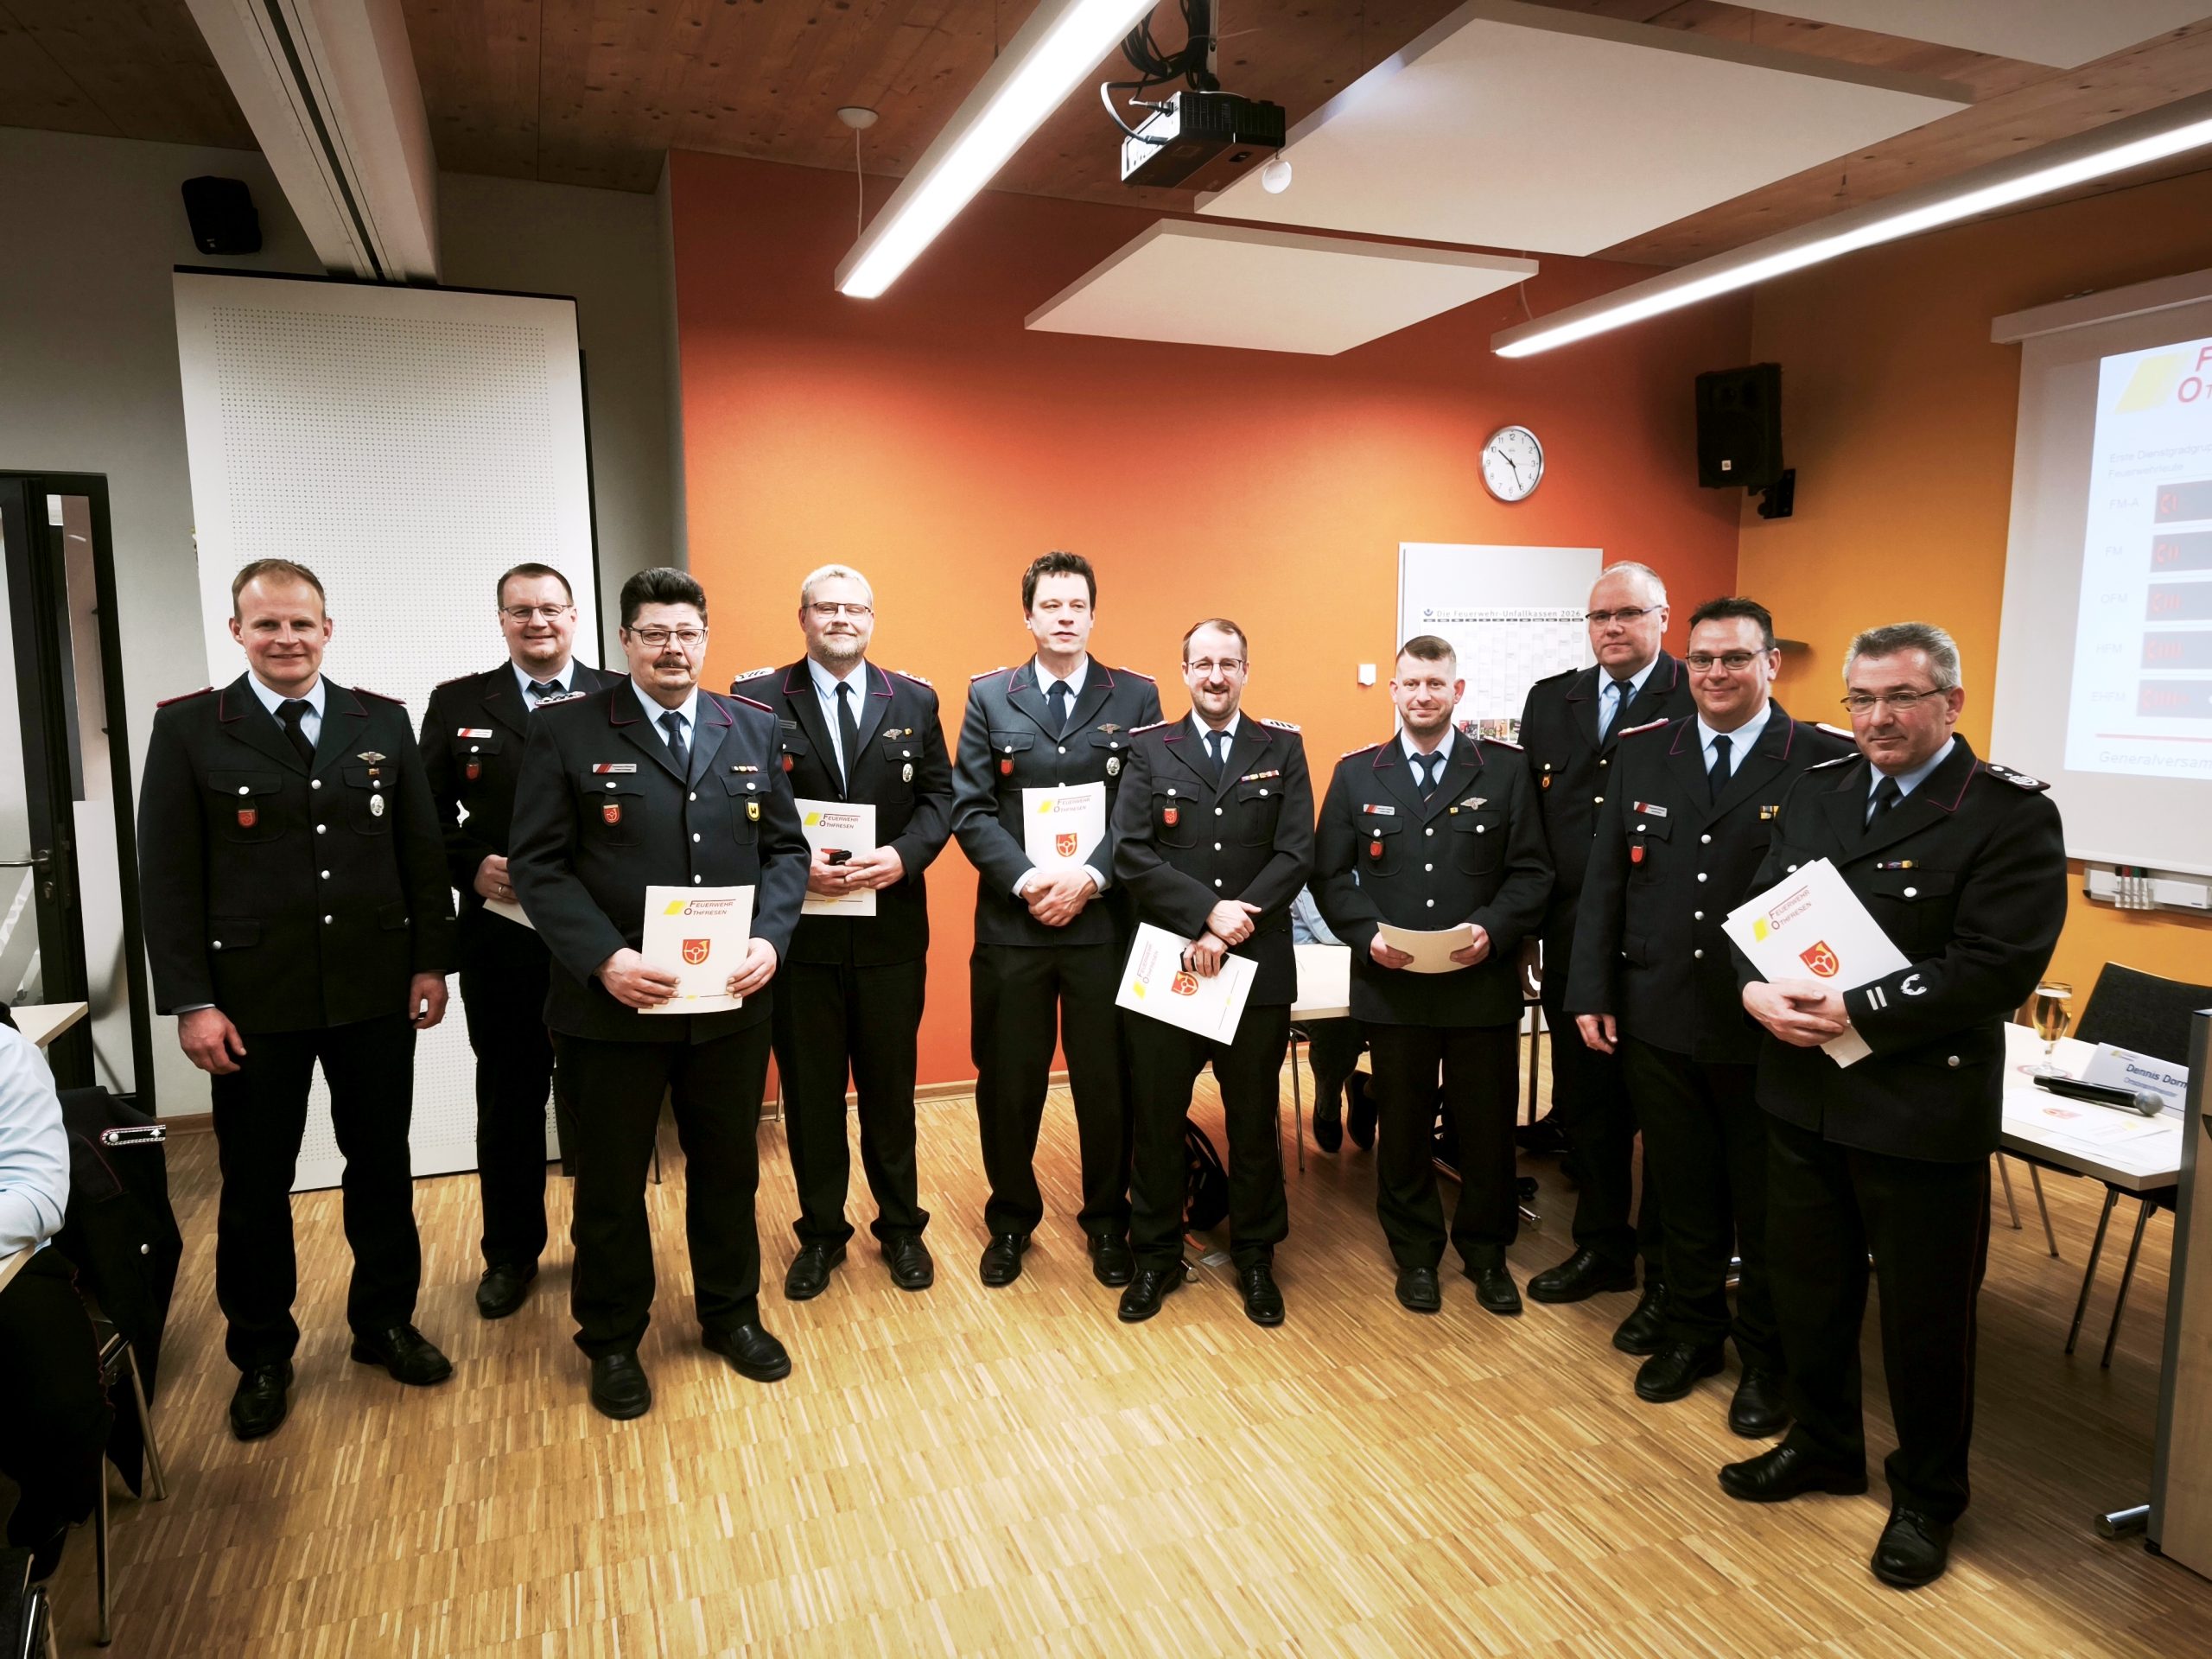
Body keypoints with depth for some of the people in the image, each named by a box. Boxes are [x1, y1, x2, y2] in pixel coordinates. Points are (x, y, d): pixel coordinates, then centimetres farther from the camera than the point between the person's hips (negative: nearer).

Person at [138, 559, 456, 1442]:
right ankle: (261, 1355, 29)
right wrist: (191, 1002, -9)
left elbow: (423, 851, 5)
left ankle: (385, 1321, 32)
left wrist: (431, 962, 1)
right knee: (255, 1184, 10)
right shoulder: (188, 729, -3)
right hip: (253, 999, -2)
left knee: (382, 1165, 13)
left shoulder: (382, 721, 3)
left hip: (376, 993, 2)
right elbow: (168, 877, -5)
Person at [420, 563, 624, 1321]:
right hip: (502, 937, 1)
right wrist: (470, 865, -10)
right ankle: (510, 1252, 29)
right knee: (509, 1097, 12)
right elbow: (429, 813, 6)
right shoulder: (457, 704, 6)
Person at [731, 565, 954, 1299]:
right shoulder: (756, 699, -2)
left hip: (892, 928, 2)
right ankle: (821, 1231, 29)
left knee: (891, 1084, 13)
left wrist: (903, 855, -14)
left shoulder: (914, 701, 5)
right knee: (809, 1088, 11)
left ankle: (901, 1225, 30)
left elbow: (939, 797, 3)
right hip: (798, 928, -1)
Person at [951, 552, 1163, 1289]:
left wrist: (1089, 877, -16)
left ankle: (1107, 1220, 29)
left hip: (1104, 920, 0)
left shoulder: (1136, 696, 3)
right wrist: (1027, 879, -15)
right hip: (1010, 923, 1)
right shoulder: (988, 696, 5)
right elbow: (970, 808, -2)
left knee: (1106, 1080, 9)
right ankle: (1011, 1218, 30)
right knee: (1007, 1081, 10)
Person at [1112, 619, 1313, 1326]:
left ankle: (1255, 1256, 30)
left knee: (1254, 1122, 12)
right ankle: (1156, 1256, 27)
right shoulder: (1149, 750, 3)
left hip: (1258, 967, 0)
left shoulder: (1283, 748, 4)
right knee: (1156, 1118, 10)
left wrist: (1228, 933, -15)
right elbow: (1130, 853, -7)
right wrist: (1208, 911, -18)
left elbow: (1296, 855, -5)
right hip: (1165, 966, 0)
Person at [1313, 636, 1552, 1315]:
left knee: (1487, 1125, 11)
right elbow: (1331, 875, 3)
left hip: (1483, 982, 0)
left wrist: (1493, 930, -17)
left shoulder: (1506, 769, 2)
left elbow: (1531, 871, -1)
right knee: (1403, 1127, 12)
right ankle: (1415, 1253, 30)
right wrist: (1367, 934, -13)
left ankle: (1486, 1252, 32)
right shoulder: (1356, 774, 5)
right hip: (1391, 985, 1)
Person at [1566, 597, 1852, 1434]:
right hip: (1658, 1020, 3)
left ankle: (1766, 1358, 32)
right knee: (1684, 1193, 18)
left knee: (1765, 1206, 12)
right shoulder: (1643, 753, 5)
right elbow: (1604, 882, 5)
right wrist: (1590, 991, 1)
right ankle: (1692, 1331, 37)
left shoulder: (1827, 761, -8)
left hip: (1769, 1029, -3)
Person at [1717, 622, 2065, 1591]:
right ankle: (1823, 1445, 42)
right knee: (1806, 1285, 19)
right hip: (1803, 1094, 6)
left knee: (1925, 1314, 11)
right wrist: (1757, 989, -12)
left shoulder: (2010, 813, -11)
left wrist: (1854, 1012, -22)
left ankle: (1927, 1497, 33)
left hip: (1923, 1110, -5)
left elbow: (1998, 967, -19)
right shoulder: (1815, 794, 8)